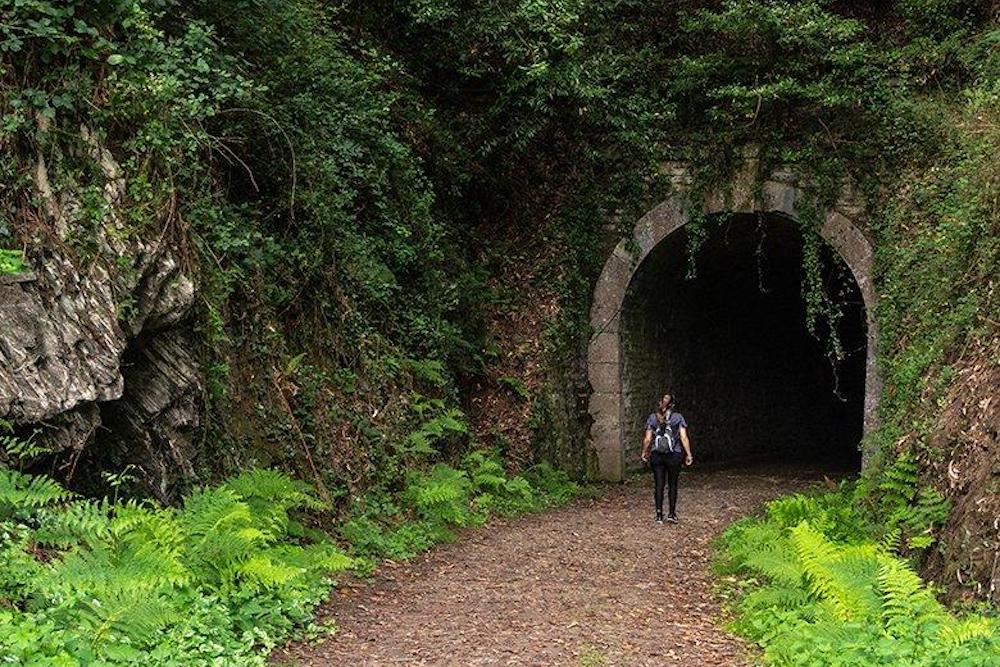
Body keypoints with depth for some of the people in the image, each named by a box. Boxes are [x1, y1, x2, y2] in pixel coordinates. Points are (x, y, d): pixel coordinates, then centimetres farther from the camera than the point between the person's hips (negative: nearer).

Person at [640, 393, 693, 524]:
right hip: (674, 455, -1)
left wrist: (644, 453, 16)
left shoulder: (652, 418, 3)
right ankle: (672, 513, 9)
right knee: (672, 485, 10)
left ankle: (659, 515, 2)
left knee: (658, 485, 4)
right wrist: (688, 455, 1)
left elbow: (647, 439, 2)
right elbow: (684, 438, -5)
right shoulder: (678, 417, 0)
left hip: (656, 455, 1)